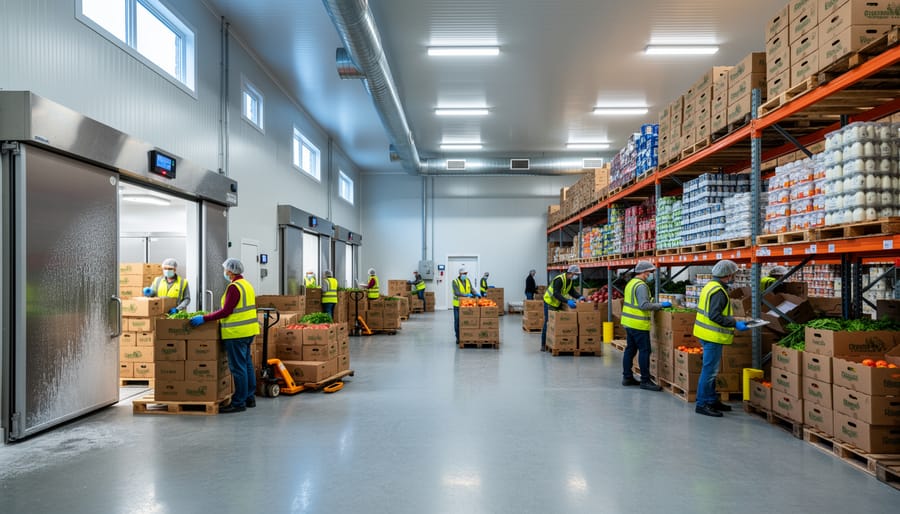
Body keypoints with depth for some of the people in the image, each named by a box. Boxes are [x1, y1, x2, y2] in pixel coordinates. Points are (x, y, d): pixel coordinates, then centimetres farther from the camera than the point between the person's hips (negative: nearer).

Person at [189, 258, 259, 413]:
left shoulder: (234, 287, -15)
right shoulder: (246, 284, 14)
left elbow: (226, 311, -19)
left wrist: (204, 318, -16)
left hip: (237, 332, -10)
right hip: (249, 330, 10)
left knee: (238, 367, -4)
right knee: (247, 364, 15)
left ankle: (239, 402, 2)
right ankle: (250, 397, 23)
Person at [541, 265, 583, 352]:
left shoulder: (571, 281, -1)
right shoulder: (559, 279, -28)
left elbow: (571, 291, 9)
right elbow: (556, 294, -36)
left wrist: (579, 297, -9)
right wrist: (567, 301, -44)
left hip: (559, 303, 8)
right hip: (550, 303, -8)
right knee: (548, 323, -5)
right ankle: (543, 344, 4)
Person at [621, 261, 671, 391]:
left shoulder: (631, 283, 14)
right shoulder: (641, 286, -17)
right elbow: (644, 305, -24)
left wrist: (650, 299, 18)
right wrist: (661, 305, -17)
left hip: (629, 322, 10)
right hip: (639, 324, -10)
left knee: (630, 349, 14)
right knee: (644, 351, -5)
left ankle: (627, 377, 19)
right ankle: (645, 380, -2)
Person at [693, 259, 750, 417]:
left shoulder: (710, 286, 13)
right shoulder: (718, 291, -19)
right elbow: (715, 316, -25)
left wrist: (733, 322, 22)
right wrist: (735, 324, -19)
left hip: (708, 333, 11)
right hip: (713, 336, -11)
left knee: (711, 370, 18)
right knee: (709, 370, -4)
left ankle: (712, 400, 29)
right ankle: (702, 404, 2)